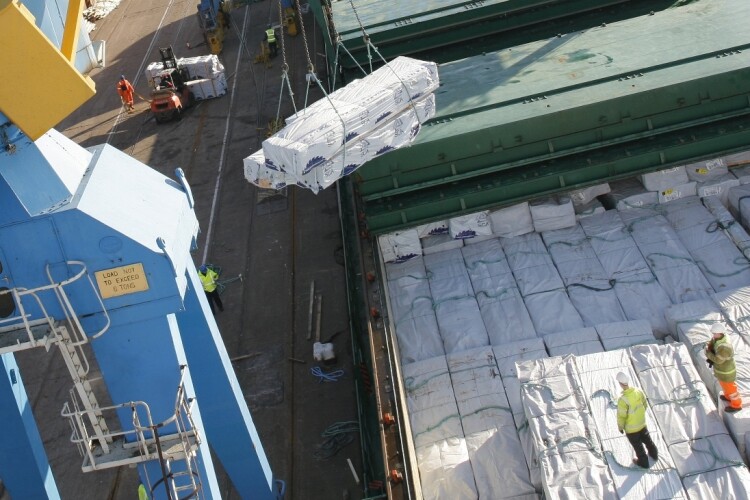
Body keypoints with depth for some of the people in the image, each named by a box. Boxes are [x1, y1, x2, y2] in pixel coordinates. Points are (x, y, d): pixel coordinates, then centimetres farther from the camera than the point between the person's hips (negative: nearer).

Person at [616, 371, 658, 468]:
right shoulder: (639, 391, -18)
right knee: (647, 439, 31)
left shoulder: (623, 400, -36)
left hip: (631, 428, -5)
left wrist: (620, 427, -5)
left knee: (637, 445, 20)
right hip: (642, 423, 5)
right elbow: (644, 404, 0)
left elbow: (621, 416, -24)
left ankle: (643, 462, 41)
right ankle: (654, 454, 54)